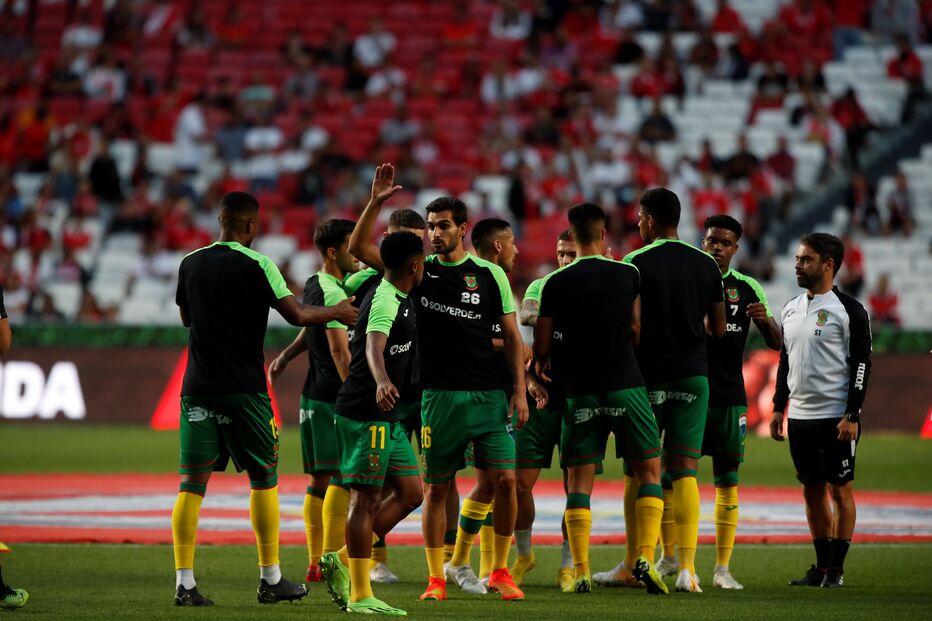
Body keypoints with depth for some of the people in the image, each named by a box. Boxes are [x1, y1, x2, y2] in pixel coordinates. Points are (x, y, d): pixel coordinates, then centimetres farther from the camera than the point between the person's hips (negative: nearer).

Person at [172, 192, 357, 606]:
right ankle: (271, 579, 11)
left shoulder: (190, 264, 7)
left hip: (197, 386, 4)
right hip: (243, 387, -4)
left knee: (192, 483, 2)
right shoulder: (257, 265, -8)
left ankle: (184, 583, -5)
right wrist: (336, 312, 8)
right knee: (264, 478, 9)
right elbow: (296, 315, -8)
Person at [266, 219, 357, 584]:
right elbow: (339, 351, -21)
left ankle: (314, 564, 12)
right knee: (342, 475, -12)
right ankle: (331, 559, -18)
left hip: (315, 395, 10)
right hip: (334, 396, -10)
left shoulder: (314, 286, 13)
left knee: (320, 479, 10)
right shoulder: (333, 294, -16)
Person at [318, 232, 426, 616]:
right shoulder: (386, 301, -18)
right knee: (367, 499, -6)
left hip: (386, 417, 10)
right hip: (365, 414, -10)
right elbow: (374, 345, -37)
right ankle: (359, 596, -2)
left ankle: (343, 562, 14)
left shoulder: (398, 299, 13)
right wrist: (381, 382, -55)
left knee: (410, 493, 10)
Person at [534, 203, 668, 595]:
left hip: (580, 392, 1)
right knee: (649, 471, 9)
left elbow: (542, 346, 3)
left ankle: (581, 572, -2)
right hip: (626, 386, 0)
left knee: (579, 481, 5)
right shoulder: (628, 275, -2)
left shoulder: (556, 284, -2)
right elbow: (637, 329, 7)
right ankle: (645, 558, -6)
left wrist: (541, 364, 26)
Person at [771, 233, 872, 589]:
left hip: (836, 417, -7)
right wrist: (779, 408, 14)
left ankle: (837, 569, 2)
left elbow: (861, 364, -10)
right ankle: (821, 566, 15)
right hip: (800, 417, 7)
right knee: (812, 491, 9)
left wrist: (852, 415, -16)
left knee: (840, 489, -1)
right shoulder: (791, 310, 13)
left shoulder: (849, 311, -7)